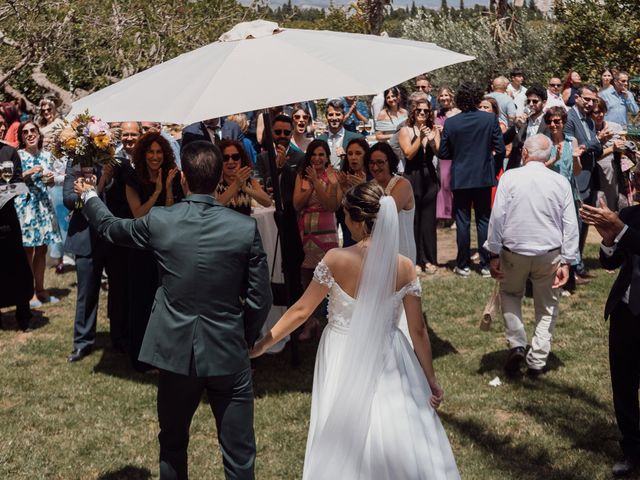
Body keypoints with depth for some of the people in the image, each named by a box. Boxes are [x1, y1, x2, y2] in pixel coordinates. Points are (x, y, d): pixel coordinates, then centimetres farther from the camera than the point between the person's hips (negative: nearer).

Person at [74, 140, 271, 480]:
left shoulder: (158, 222, -9)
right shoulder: (246, 227, -12)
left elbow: (110, 227, 12)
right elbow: (260, 298, -7)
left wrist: (88, 196, 32)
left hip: (176, 351, 2)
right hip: (229, 353, -1)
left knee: (173, 445, 23)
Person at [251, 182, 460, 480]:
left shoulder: (336, 260, -16)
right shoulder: (404, 267, -10)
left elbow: (301, 310, -9)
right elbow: (418, 331, -4)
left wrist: (261, 345, 3)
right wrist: (431, 381, 8)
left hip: (345, 362, -1)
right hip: (388, 362, 1)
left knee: (344, 444, 17)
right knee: (397, 442, 19)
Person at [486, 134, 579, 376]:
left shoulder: (510, 177, -8)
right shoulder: (561, 182, -3)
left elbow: (497, 217, -9)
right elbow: (570, 225, -2)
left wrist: (494, 254, -2)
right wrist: (566, 262, 2)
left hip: (513, 251, -1)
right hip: (549, 254, 1)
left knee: (510, 294, 24)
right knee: (547, 306, 16)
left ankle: (517, 344, 9)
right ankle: (537, 360, 15)